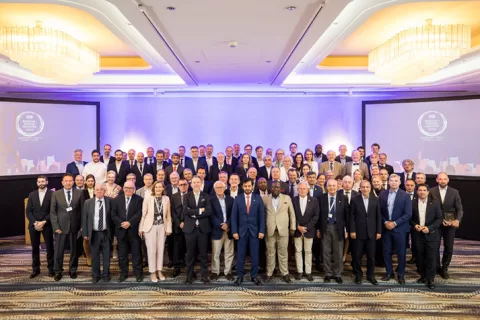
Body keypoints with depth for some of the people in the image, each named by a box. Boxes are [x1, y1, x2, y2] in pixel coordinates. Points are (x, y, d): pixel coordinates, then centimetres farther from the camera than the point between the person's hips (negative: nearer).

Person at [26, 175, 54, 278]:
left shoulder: (52, 194, -3)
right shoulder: (32, 194, 9)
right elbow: (28, 211, 4)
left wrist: (44, 222, -14)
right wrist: (35, 222, -9)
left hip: (47, 225, -3)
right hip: (34, 225, 3)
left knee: (49, 247, 2)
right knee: (35, 248, 8)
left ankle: (51, 268, 12)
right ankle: (35, 269, 18)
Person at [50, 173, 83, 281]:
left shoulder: (79, 193, 2)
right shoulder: (56, 194, 3)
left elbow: (82, 210, 2)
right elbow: (52, 212, 1)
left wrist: (82, 225, -3)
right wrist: (56, 227, -6)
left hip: (75, 226, 0)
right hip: (61, 226, 0)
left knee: (74, 250, 9)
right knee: (58, 251, 5)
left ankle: (73, 270, 23)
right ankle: (58, 271, 19)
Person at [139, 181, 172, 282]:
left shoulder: (166, 199, 1)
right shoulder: (147, 199, -6)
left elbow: (168, 215, 4)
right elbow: (143, 214, -3)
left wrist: (169, 228, 1)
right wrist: (141, 228, -3)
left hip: (162, 227, 2)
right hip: (150, 226, -2)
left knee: (161, 249, 9)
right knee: (151, 250, 2)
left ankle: (159, 271, 23)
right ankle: (152, 272, 16)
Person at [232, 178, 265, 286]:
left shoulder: (258, 198, 2)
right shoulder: (237, 199, 2)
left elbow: (262, 216, 0)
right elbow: (234, 216, 1)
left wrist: (262, 230, -6)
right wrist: (234, 231, -6)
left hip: (254, 230, 0)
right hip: (241, 230, 0)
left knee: (254, 255, 6)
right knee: (240, 255, 5)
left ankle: (254, 276, 17)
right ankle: (240, 276, 14)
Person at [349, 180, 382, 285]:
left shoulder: (375, 200, 4)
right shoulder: (354, 199, -2)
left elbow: (378, 217, 5)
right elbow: (351, 216, -3)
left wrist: (379, 231, 1)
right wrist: (352, 230, -8)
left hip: (371, 233, 2)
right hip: (358, 232, -1)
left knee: (371, 256, 8)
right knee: (357, 255, 6)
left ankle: (370, 275, 24)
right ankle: (358, 275, 22)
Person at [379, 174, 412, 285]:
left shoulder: (405, 195, -5)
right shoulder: (382, 194, 3)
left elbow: (408, 214, -8)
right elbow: (379, 211, 6)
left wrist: (395, 223, -14)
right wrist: (385, 222, -8)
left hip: (399, 228, -2)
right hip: (386, 227, 3)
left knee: (401, 253, 6)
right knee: (386, 252, 9)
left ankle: (401, 275, 21)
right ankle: (389, 272, 25)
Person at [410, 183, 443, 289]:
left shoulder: (435, 203, -1)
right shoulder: (412, 203, 1)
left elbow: (440, 218, -3)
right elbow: (409, 218, 8)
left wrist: (429, 228, -14)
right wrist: (414, 225, -10)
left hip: (431, 234, -1)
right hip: (417, 234, 1)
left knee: (431, 258, 0)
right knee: (420, 257, 9)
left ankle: (430, 279, 10)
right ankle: (423, 275, 24)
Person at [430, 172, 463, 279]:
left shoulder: (454, 192, 0)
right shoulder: (431, 191, -4)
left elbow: (459, 208, -1)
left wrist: (457, 220, -18)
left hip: (450, 223, 1)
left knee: (449, 247, 8)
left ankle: (444, 268, 25)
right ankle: (437, 267, 25)